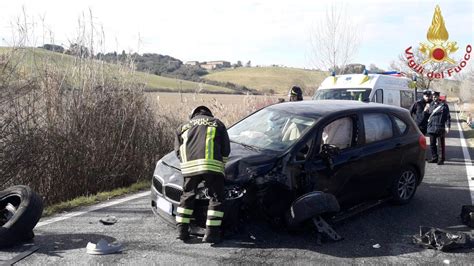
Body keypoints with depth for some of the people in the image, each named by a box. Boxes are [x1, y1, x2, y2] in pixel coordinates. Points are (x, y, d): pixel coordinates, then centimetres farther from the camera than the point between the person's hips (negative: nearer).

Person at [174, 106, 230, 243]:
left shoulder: (184, 127, 29)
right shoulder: (217, 123, 23)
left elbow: (178, 151, 20)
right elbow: (226, 149, 17)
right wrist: (221, 164, 29)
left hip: (189, 165, 3)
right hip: (212, 165, -2)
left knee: (187, 197, 19)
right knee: (216, 198, 7)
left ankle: (182, 230, 20)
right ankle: (211, 233, 3)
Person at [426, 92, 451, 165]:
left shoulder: (444, 105, -2)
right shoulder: (431, 105, 13)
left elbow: (448, 117, -4)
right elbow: (428, 113, 25)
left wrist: (448, 126, -10)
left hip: (440, 128, -5)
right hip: (431, 128, 5)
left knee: (441, 144, 0)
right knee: (432, 144, 9)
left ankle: (441, 159, 7)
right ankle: (434, 158, 20)